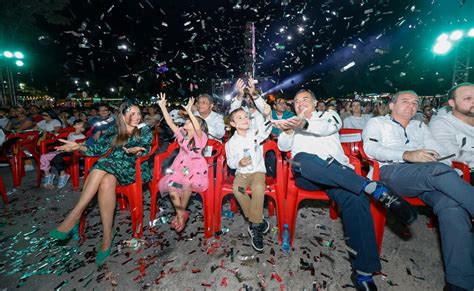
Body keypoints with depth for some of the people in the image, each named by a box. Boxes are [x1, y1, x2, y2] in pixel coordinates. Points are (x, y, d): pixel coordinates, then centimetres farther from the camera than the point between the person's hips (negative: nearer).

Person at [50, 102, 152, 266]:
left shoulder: (145, 131, 10)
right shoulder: (114, 130, 17)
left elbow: (145, 152, -4)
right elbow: (99, 149, 9)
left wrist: (137, 152, -26)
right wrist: (78, 147, -7)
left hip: (135, 168, -3)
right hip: (112, 165, 3)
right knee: (106, 180, -33)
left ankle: (74, 216, -23)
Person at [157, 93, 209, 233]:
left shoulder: (200, 137, -4)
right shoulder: (182, 135, 13)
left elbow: (198, 128, -26)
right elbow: (170, 123, 7)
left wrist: (189, 111, -33)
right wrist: (163, 107, 1)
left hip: (196, 170, -5)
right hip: (181, 168, 5)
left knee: (186, 184, -33)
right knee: (170, 184, -21)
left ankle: (182, 212, -8)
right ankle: (181, 214, -4)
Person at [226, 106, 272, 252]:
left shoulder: (256, 134, 5)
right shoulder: (231, 142, 7)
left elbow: (265, 130, -18)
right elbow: (230, 161, 7)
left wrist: (267, 116, -37)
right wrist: (239, 162, -15)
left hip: (258, 170, -1)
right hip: (241, 172, 1)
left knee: (258, 188, -33)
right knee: (237, 188, -30)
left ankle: (254, 224, -17)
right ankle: (259, 220, -13)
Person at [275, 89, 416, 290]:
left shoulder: (328, 114, 25)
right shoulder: (291, 123, 30)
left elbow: (329, 127, 0)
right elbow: (283, 146, 13)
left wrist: (304, 124, -19)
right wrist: (289, 129, -8)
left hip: (335, 169, 0)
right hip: (306, 174, 1)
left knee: (355, 197, -32)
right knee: (303, 159, -37)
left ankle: (363, 272, -25)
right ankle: (375, 189, -33)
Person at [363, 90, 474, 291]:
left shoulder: (420, 126, 35)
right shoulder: (377, 123, 18)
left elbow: (440, 151, 21)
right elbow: (370, 148, -2)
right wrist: (407, 155, -16)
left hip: (430, 177, 5)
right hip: (392, 172, -4)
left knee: (453, 205, -28)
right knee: (439, 170, -34)